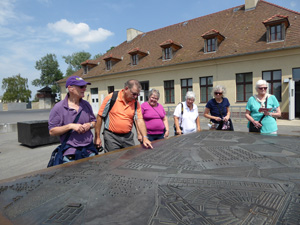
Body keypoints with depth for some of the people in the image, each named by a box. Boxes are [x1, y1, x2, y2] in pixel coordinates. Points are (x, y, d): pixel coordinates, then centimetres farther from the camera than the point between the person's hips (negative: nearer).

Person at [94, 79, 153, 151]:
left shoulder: (136, 103, 0)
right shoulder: (111, 98, -9)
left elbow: (140, 120, -6)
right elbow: (100, 117, -5)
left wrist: (145, 137, -20)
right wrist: (97, 137, -5)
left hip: (128, 137, 4)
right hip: (111, 136, -3)